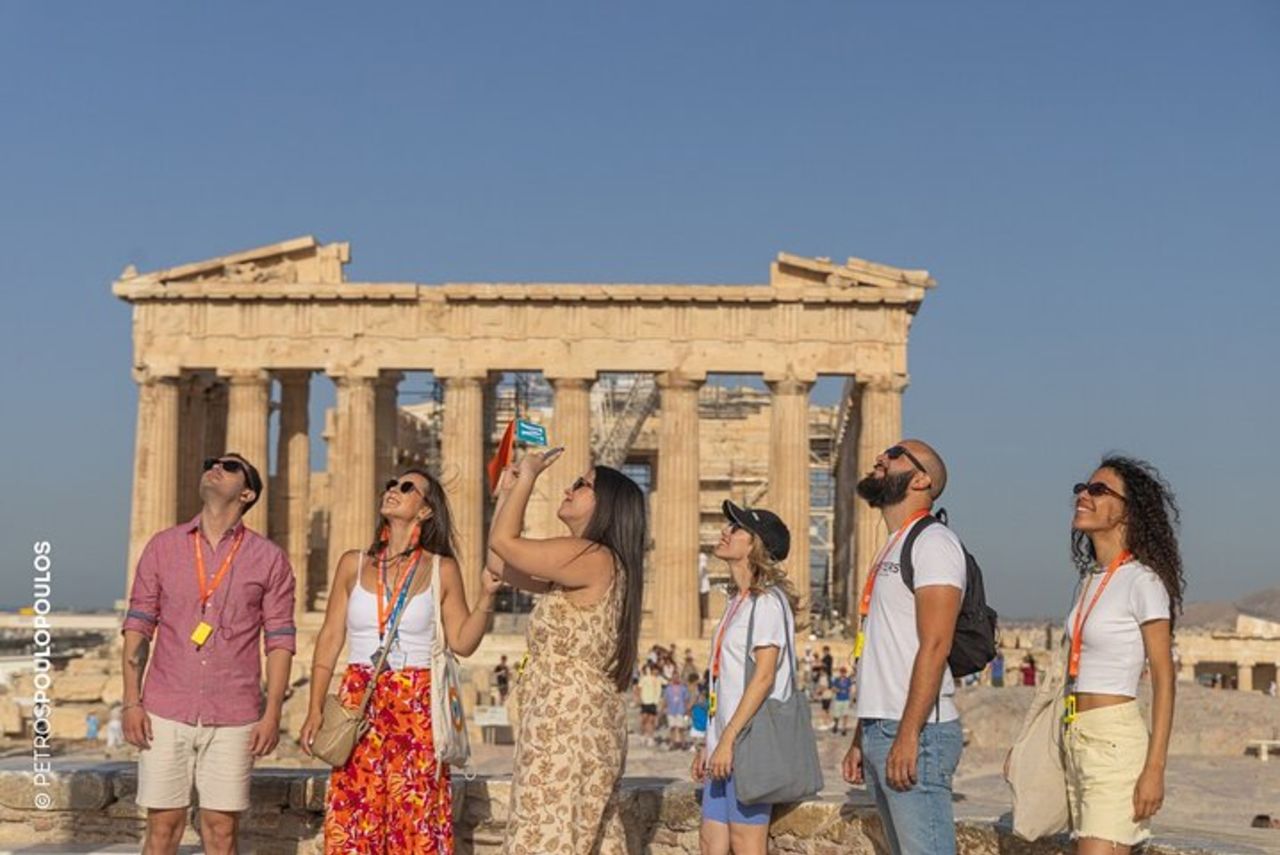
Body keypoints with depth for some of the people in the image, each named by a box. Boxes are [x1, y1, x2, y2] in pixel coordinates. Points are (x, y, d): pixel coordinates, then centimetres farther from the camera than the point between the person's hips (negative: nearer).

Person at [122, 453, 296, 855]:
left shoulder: (269, 559, 3)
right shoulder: (162, 547, 7)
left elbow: (279, 640, 2)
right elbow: (138, 626, 6)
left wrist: (272, 714, -4)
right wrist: (131, 702, -2)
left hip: (234, 717, -1)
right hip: (166, 713, 1)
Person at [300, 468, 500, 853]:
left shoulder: (442, 569, 3)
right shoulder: (353, 563, 8)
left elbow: (462, 643, 2)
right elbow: (330, 638, 8)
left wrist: (487, 596, -12)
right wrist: (315, 709, 3)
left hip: (416, 707, -1)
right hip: (358, 704, 2)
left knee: (414, 819, -2)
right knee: (352, 820, 0)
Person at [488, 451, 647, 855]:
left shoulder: (592, 558, -13)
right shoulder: (581, 567, 17)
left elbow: (504, 542, -13)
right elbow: (499, 564, 21)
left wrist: (528, 476, -2)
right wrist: (506, 493, 19)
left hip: (569, 726, -10)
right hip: (579, 725, 10)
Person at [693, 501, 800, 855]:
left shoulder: (768, 600, -10)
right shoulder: (738, 601, 17)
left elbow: (764, 677, -18)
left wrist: (728, 739, -20)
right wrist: (709, 745, 18)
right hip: (726, 745, 9)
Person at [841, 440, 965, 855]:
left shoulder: (933, 542, -9)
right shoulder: (891, 550, 21)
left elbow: (935, 646, -18)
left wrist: (907, 735, -24)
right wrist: (860, 738, 20)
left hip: (916, 733, -10)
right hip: (879, 730, 10)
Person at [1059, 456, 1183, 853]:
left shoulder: (1142, 581, -10)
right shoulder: (1091, 578, 14)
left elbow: (1164, 679, -12)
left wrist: (1155, 768, -17)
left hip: (1114, 742, -8)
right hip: (1078, 740, 8)